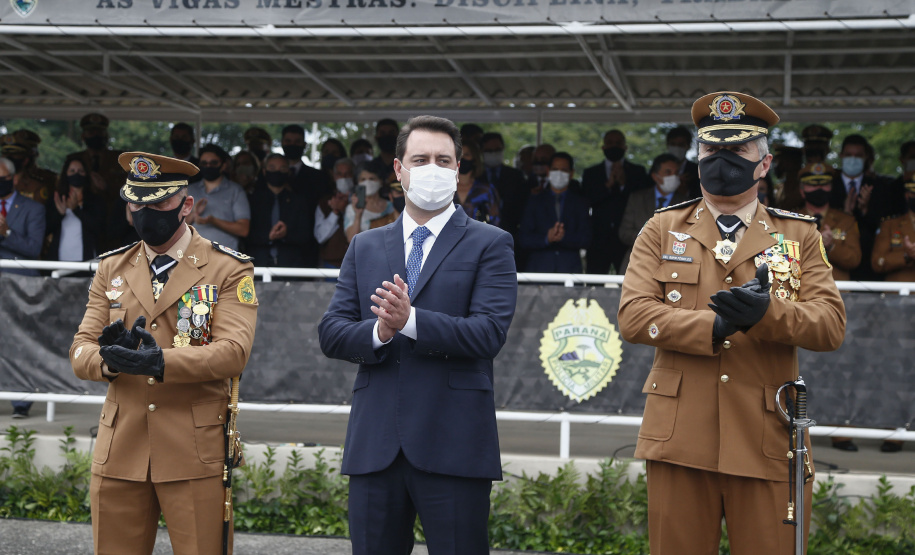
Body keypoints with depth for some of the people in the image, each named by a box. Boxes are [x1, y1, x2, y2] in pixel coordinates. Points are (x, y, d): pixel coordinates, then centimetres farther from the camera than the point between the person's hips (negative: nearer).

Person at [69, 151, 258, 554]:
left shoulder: (229, 270, 1)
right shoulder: (112, 269, 13)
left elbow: (234, 351, -13)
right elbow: (80, 350, 6)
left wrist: (161, 362, -27)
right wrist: (107, 358, -18)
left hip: (195, 456, -3)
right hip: (119, 452, 4)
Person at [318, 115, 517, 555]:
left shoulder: (489, 245, 4)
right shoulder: (365, 247, 16)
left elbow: (489, 333, -10)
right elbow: (330, 333, 8)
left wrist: (410, 321, -21)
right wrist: (379, 332, -14)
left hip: (452, 448, -3)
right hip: (374, 447, 4)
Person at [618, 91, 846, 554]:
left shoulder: (800, 235, 11)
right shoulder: (662, 229, 11)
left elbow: (831, 325, -1)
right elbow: (632, 315, -2)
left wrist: (767, 313, -21)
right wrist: (716, 326, -16)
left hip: (767, 446, 0)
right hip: (679, 441, 0)